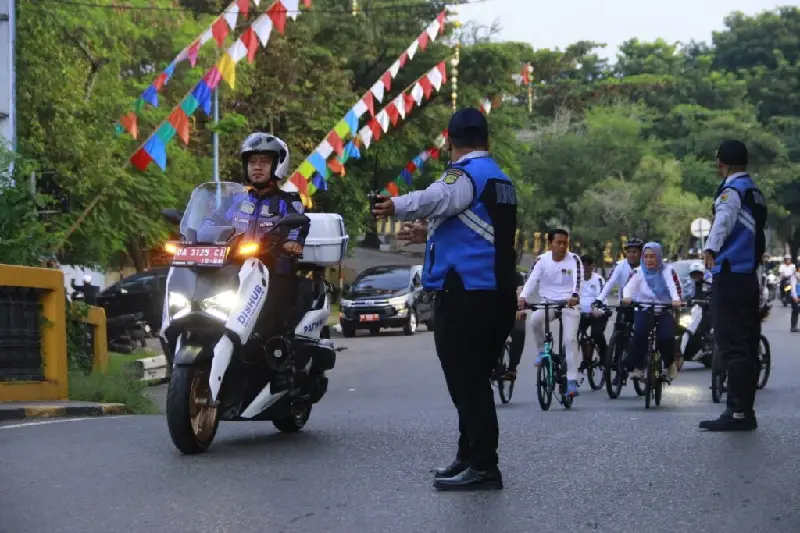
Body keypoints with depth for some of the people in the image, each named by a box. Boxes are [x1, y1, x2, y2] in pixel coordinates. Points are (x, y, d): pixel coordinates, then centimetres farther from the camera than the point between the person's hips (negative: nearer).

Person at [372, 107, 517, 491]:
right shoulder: (501, 179, 19)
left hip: (464, 294, -9)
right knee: (476, 380, 17)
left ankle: (483, 466, -8)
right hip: (498, 291, 9)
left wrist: (397, 206, -48)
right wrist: (429, 229, 47)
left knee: (466, 381, -7)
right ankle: (469, 458, 25)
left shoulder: (466, 174, -10)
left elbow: (438, 198, -33)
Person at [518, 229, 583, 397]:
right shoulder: (542, 260, -2)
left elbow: (578, 279, -22)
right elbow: (531, 280, -14)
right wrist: (523, 297, -33)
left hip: (569, 304, -1)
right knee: (535, 319, -31)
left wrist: (575, 296, -44)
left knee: (570, 340, -16)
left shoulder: (573, 260, -6)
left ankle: (572, 381, -12)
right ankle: (542, 351, -5)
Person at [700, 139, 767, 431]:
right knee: (747, 346, 10)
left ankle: (737, 412, -15)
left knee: (732, 345, -11)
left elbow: (724, 219, -31)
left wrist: (710, 249, -46)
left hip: (730, 276, -9)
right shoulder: (756, 193, 19)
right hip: (750, 276, 9)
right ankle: (746, 411, 15)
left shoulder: (732, 190, -10)